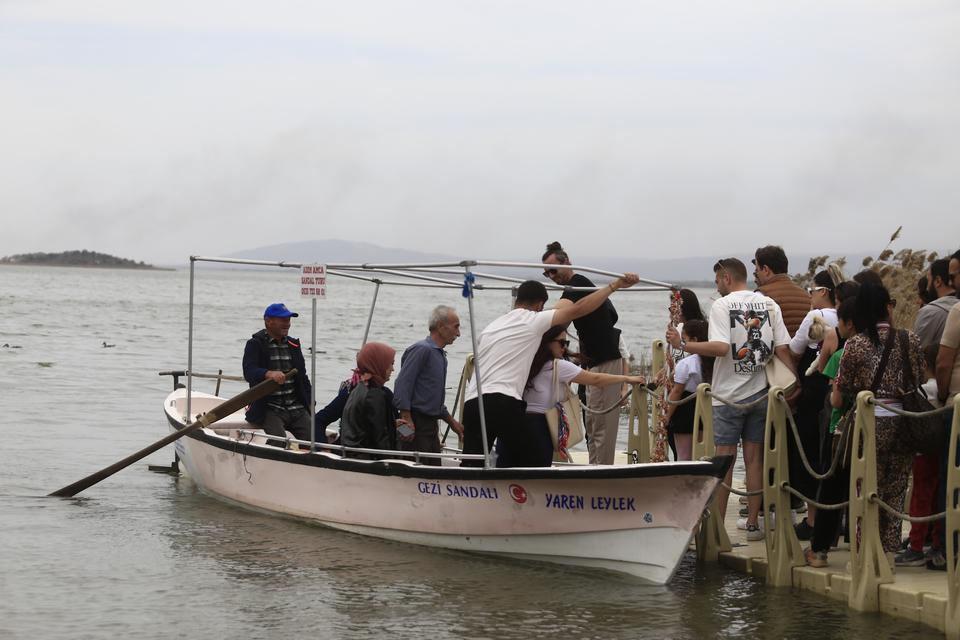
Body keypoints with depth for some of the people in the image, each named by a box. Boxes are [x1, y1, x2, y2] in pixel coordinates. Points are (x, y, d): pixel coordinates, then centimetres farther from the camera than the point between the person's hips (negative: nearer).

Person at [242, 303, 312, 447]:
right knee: (279, 443, -27)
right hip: (269, 409, -5)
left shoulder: (293, 345, 19)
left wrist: (310, 406, 12)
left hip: (297, 408, 5)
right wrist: (269, 374, -38)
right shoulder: (255, 345, -1)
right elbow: (249, 373, -18)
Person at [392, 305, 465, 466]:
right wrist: (407, 420, -24)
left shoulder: (441, 355, 20)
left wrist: (452, 422, 30)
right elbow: (402, 385, -18)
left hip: (431, 426, 10)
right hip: (416, 424, -10)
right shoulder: (421, 350, -10)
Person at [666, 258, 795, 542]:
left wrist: (682, 344, -15)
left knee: (724, 460, 1)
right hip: (760, 393, 4)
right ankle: (753, 524, 10)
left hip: (728, 395, -4)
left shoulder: (722, 305, -9)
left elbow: (720, 347, -22)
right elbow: (783, 349, -1)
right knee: (754, 459, 9)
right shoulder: (769, 305, 5)